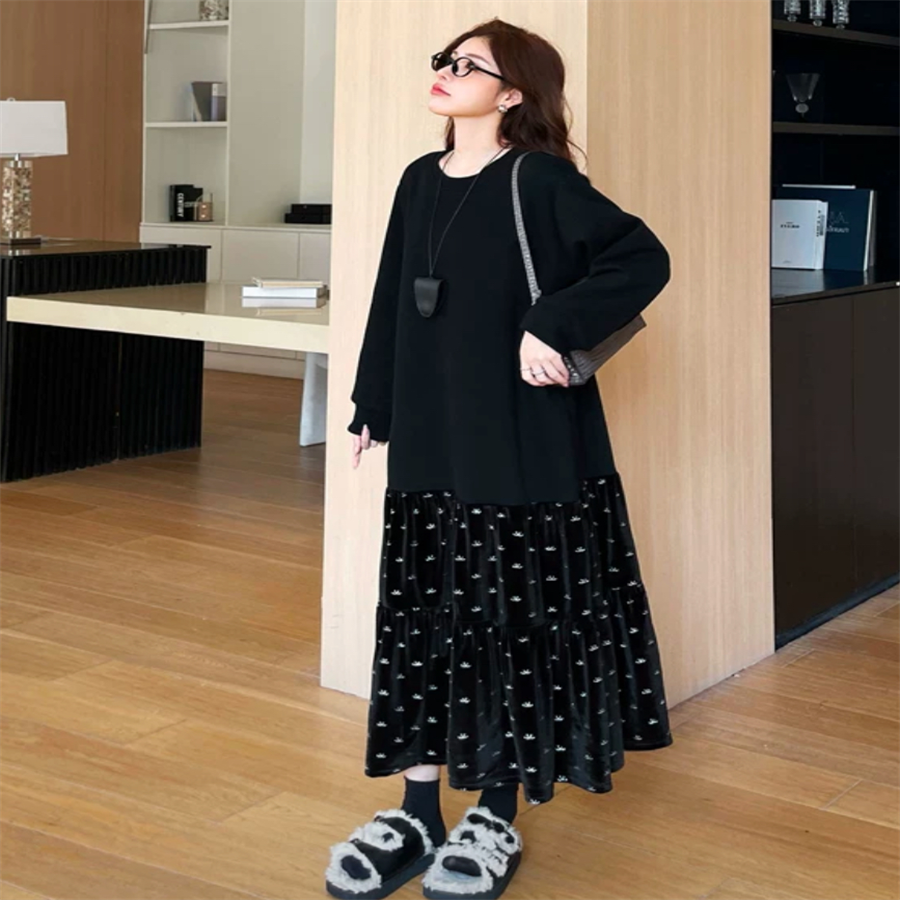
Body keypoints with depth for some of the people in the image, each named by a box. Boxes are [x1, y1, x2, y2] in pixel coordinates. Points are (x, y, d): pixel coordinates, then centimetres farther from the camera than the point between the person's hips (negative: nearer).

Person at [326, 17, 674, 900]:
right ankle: (417, 815, 19)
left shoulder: (540, 182, -8)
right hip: (430, 446, 6)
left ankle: (495, 819, 17)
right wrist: (373, 410, 16)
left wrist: (554, 327, -21)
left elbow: (644, 258, -15)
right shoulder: (419, 182, 10)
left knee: (514, 621, 3)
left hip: (526, 449, -6)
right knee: (420, 619, 8)